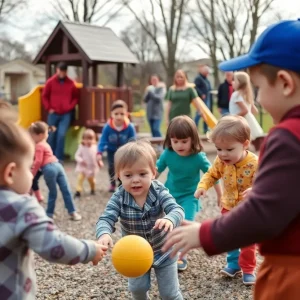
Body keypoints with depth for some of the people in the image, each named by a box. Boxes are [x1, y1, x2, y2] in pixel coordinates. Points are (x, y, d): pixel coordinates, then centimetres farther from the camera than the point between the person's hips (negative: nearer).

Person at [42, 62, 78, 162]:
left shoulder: (71, 83, 4)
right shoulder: (50, 82, 3)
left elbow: (75, 97, 12)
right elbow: (44, 96, 7)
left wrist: (70, 107, -2)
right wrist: (49, 108, -2)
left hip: (66, 114, -1)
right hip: (53, 114, 1)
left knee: (61, 135, -13)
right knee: (51, 136, 5)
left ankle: (59, 158, -5)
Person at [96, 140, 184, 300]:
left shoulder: (159, 192, -24)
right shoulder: (119, 198, -21)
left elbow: (177, 210, -37)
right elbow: (106, 219, -29)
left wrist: (170, 220, -62)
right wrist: (104, 234, -54)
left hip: (163, 251, -1)